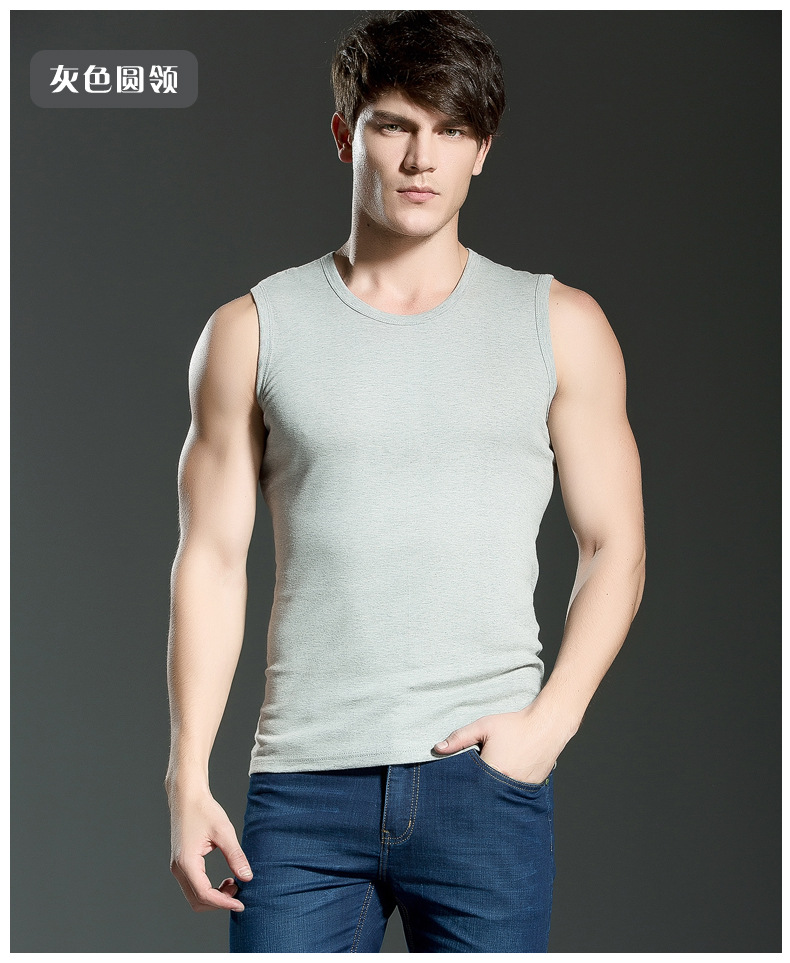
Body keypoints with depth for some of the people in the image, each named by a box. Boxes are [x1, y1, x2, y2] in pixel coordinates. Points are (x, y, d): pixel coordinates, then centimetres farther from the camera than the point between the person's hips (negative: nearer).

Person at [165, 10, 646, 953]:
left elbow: (614, 548, 8)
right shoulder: (253, 330, 8)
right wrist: (188, 779, -1)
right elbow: (213, 562, 6)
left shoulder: (560, 326, 8)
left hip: (486, 776, 0)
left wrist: (549, 723, -6)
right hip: (303, 781, 0)